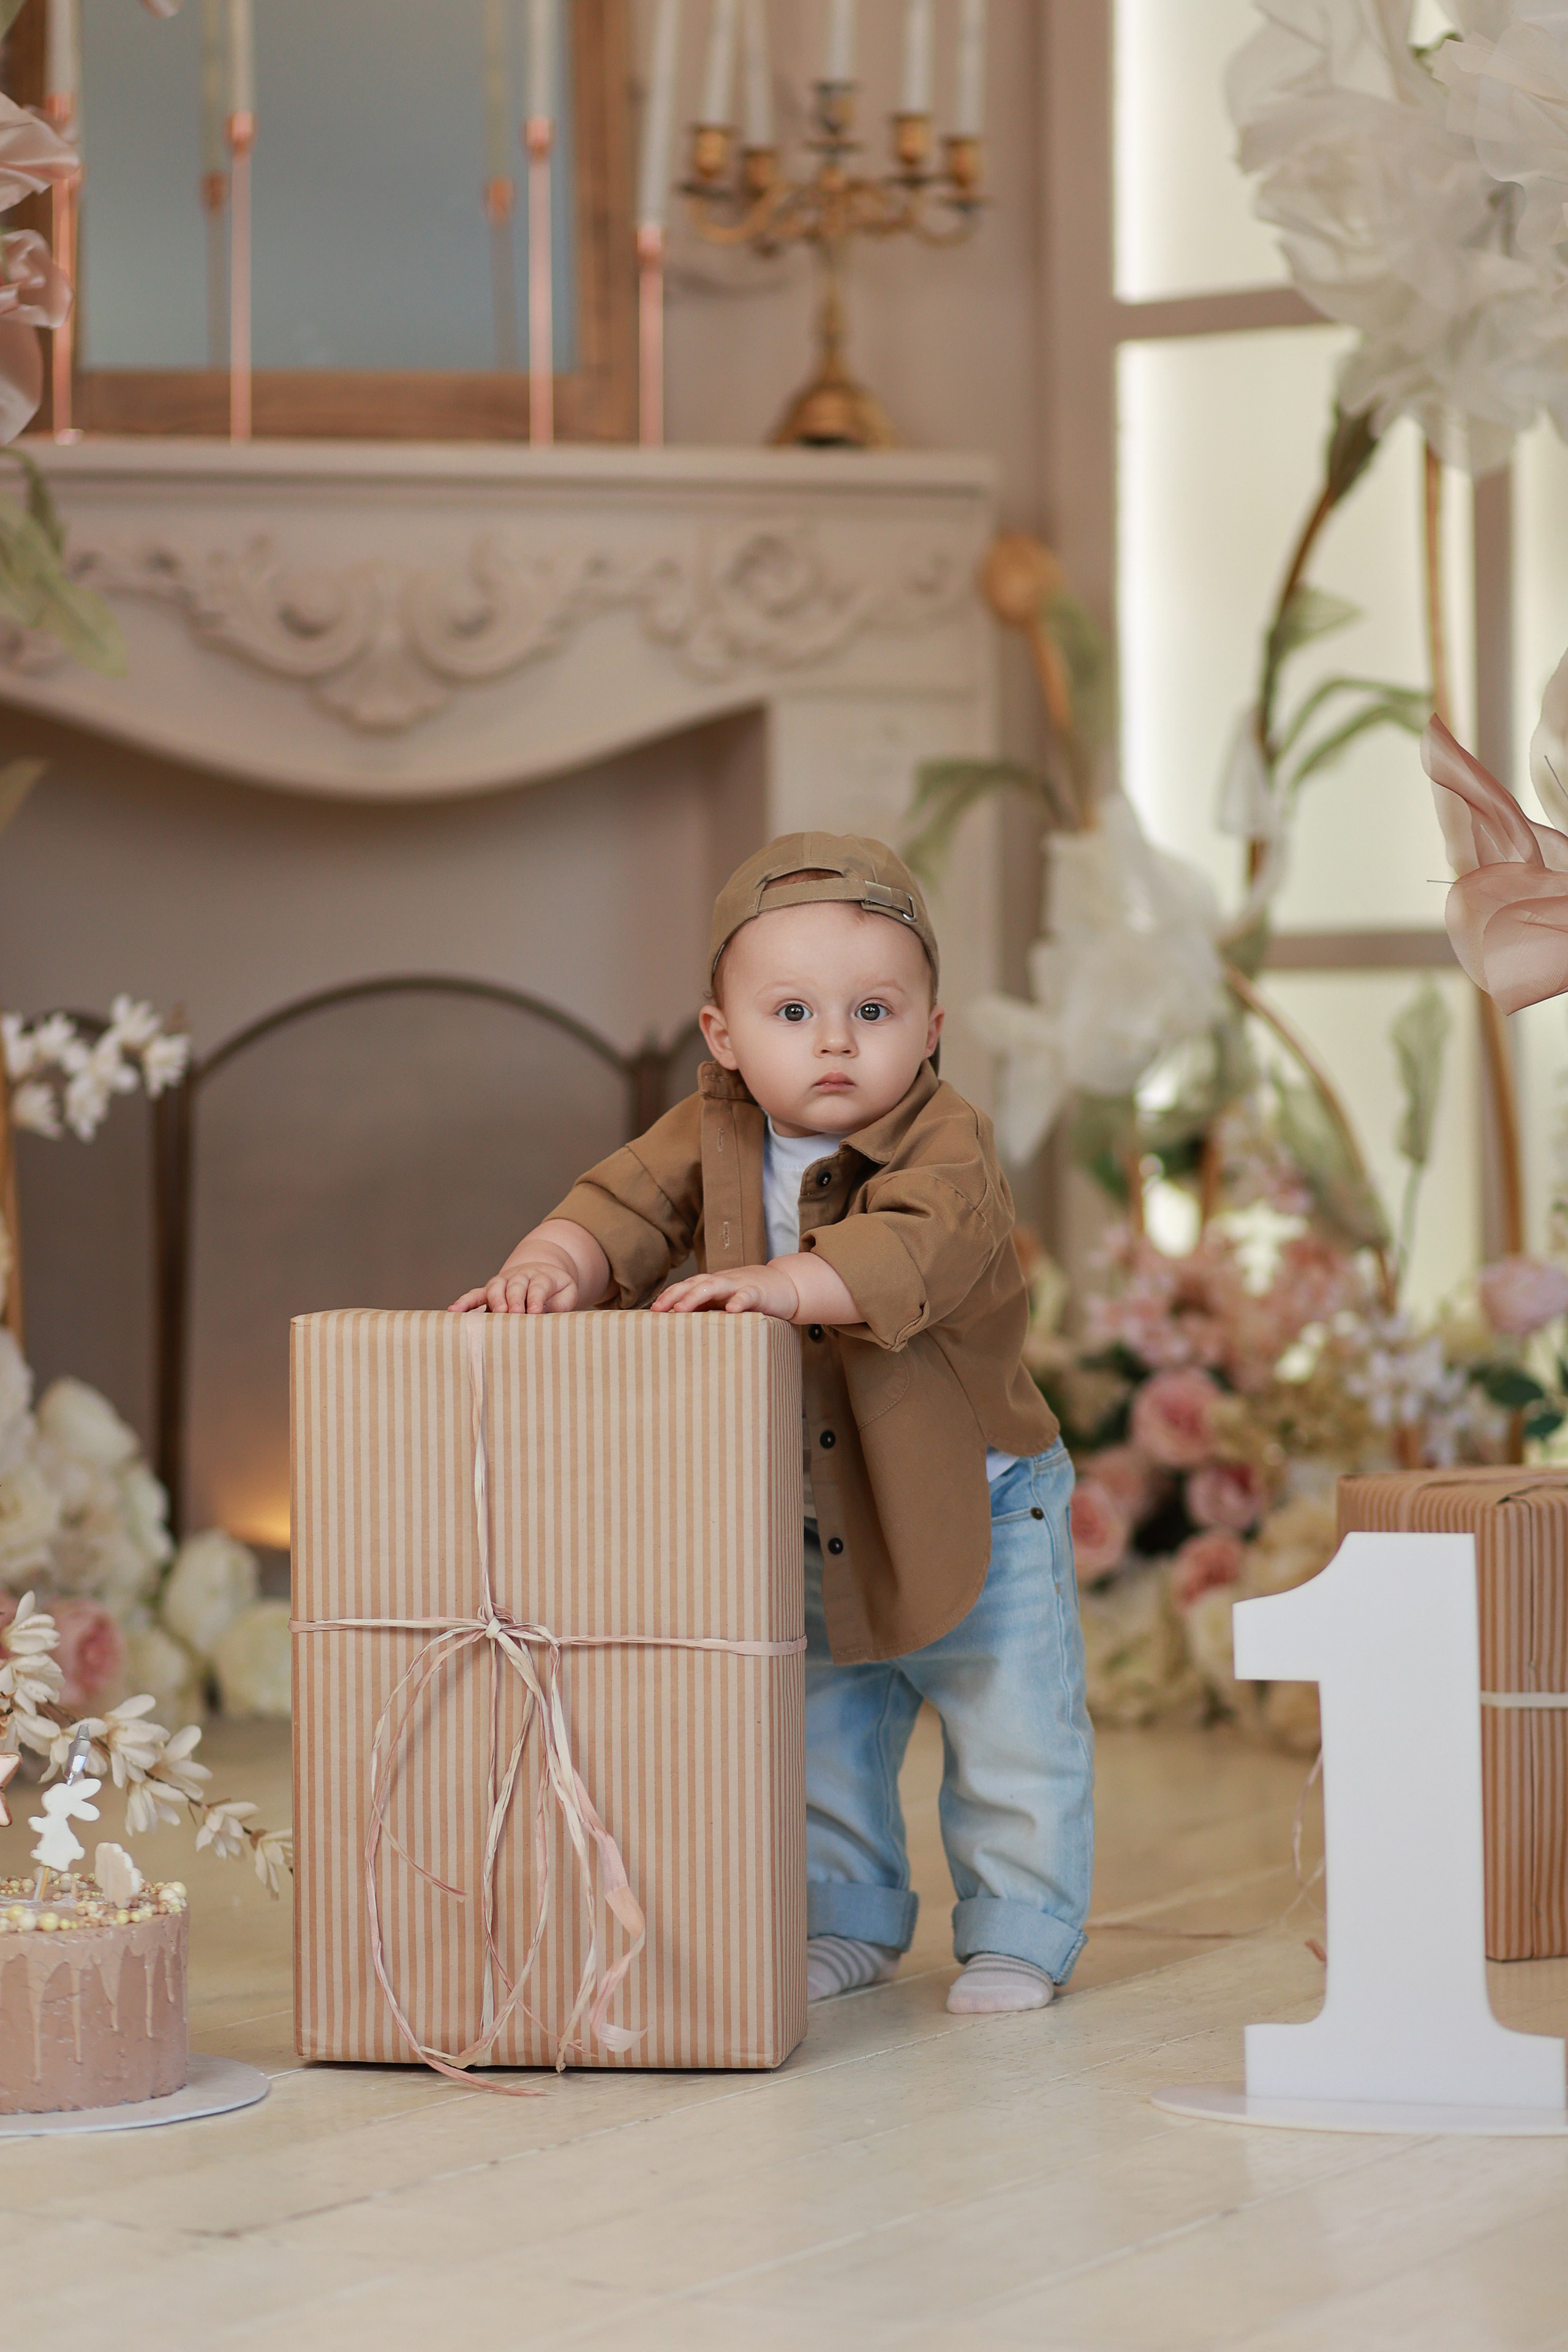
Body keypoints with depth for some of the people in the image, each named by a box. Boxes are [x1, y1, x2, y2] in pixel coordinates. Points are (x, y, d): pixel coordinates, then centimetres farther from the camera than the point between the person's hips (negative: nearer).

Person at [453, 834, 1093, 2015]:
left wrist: (781, 1281, -53)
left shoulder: (947, 1145, -23)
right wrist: (556, 1263, -36)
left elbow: (912, 1254, -40)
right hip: (802, 1527, 5)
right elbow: (623, 1207, -14)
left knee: (1016, 1739, 3)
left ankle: (1018, 1938, 19)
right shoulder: (709, 1138, -6)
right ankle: (850, 1922, 34)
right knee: (818, 1740, 16)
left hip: (976, 1507, -4)